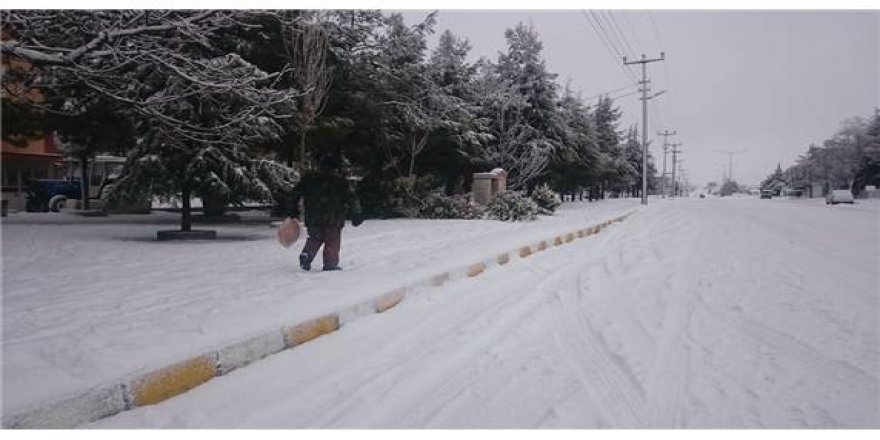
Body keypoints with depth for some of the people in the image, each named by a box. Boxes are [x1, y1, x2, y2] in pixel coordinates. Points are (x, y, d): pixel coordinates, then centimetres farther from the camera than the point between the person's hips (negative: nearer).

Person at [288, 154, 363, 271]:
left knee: (315, 238, 22)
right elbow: (352, 198, -5)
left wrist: (294, 210, 19)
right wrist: (356, 214, 1)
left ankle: (306, 254, 1)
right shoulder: (339, 181, -1)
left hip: (312, 218, 4)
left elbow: (296, 193, 11)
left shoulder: (309, 178, 9)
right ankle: (330, 265, 3)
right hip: (333, 219, -3)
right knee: (333, 242, 7)